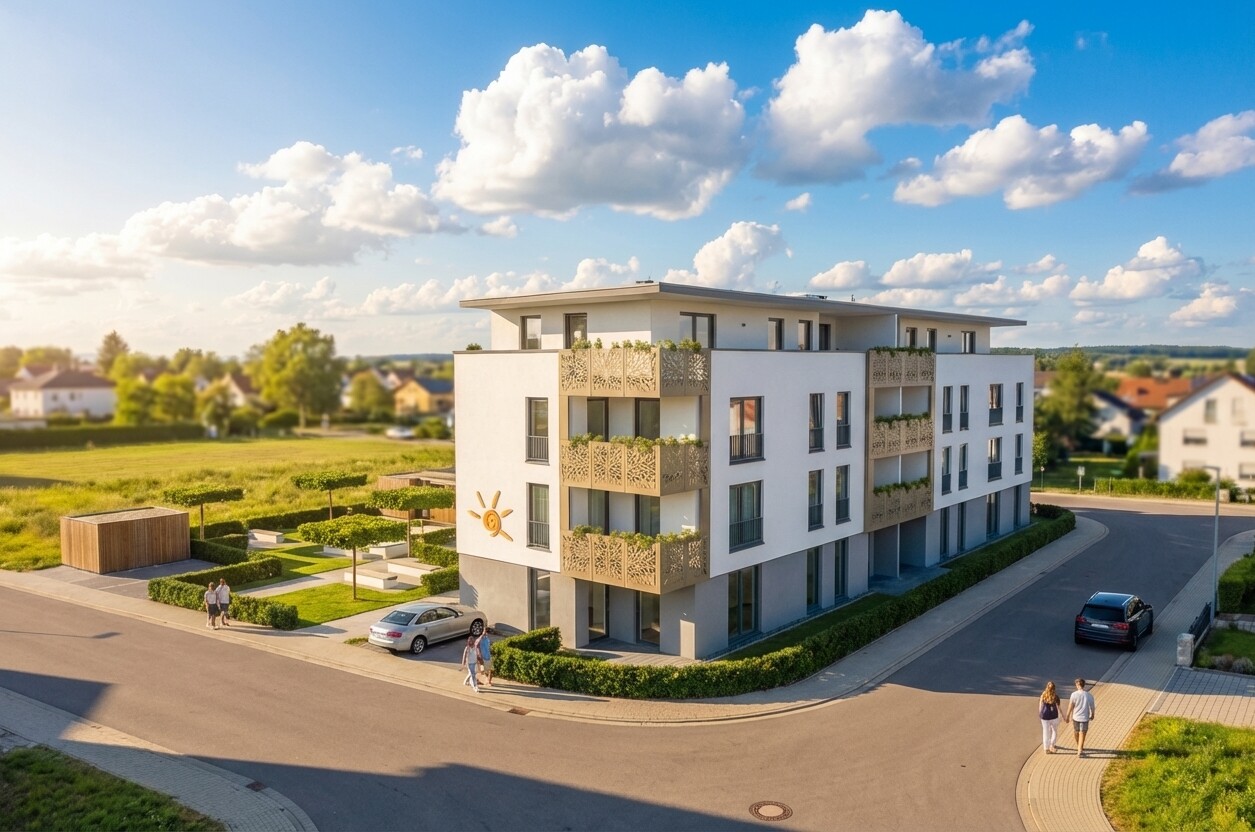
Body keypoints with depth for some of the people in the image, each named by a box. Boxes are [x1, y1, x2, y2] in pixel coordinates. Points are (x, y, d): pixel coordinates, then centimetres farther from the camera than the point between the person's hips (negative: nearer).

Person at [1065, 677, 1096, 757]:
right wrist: (1092, 715, 20)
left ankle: (1079, 748, 41)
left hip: (1075, 717, 1)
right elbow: (1092, 707, -1)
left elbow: (1070, 706, -8)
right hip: (1084, 718, -1)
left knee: (1077, 733, 21)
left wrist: (1067, 716, 5)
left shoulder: (1074, 694, -13)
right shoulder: (1089, 695, -11)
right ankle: (1080, 751, -1)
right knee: (1082, 734, 5)